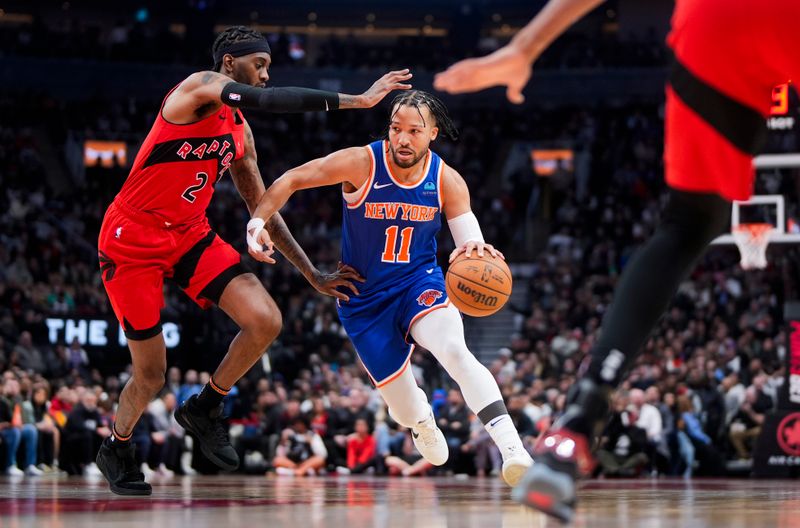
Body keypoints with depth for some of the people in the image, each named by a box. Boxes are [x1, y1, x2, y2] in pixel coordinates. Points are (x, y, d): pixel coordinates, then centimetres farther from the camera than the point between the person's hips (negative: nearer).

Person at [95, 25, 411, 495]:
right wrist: (354, 101, -35)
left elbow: (261, 208, 16)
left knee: (266, 321, -14)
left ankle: (204, 409, 9)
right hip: (132, 239, -7)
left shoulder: (240, 133, 10)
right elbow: (266, 100, -33)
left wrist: (311, 272, 10)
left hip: (190, 234, 7)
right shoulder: (201, 87, -15)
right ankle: (116, 451, 28)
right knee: (151, 376, -2)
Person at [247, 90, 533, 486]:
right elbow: (291, 180, -9)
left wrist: (477, 250, -35)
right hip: (364, 297, 0)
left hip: (419, 282, 0)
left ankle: (511, 446, -41)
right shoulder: (361, 164, -17)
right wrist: (258, 221, -24)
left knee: (455, 350, -33)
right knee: (405, 406, 6)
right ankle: (421, 419, 47)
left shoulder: (447, 181, -10)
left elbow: (470, 246, -10)